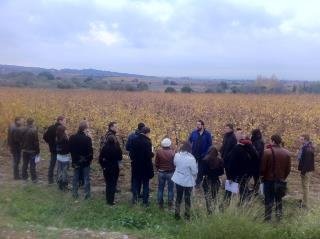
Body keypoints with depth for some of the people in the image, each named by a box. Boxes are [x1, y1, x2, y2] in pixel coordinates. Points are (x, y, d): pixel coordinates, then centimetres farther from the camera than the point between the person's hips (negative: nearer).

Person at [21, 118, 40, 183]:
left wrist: (22, 148, 17)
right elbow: (36, 142, -17)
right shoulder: (34, 130, -17)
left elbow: (22, 140, 9)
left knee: (25, 164, 16)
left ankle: (24, 176, 25)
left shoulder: (24, 130, 2)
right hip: (32, 150, -6)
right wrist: (37, 150, -9)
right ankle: (34, 178, 3)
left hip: (25, 150, 6)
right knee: (32, 165, -1)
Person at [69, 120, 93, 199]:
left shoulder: (72, 138, -4)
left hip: (76, 161, 4)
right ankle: (87, 194, 12)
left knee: (75, 178, 15)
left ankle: (74, 193, 21)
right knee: (86, 178, 7)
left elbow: (70, 149, 4)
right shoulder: (87, 138, -20)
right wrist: (90, 159, 1)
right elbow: (90, 150, -15)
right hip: (85, 161, -4)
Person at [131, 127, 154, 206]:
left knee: (136, 182, 17)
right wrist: (152, 154, -2)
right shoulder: (147, 142, -20)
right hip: (145, 166, -4)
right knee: (145, 183, 8)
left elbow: (132, 152, 5)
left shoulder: (135, 141, -2)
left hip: (136, 165, 5)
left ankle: (134, 198, 21)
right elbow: (149, 155, -22)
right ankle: (145, 201, 14)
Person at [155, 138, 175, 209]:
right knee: (170, 189, 13)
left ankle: (160, 204, 23)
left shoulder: (159, 151, -13)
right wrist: (173, 170, 9)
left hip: (161, 172, 1)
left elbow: (156, 163, -5)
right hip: (170, 173, -1)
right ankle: (170, 204, 21)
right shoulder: (172, 152, -19)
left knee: (160, 189, 16)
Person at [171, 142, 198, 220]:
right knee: (187, 198, 16)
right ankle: (187, 215, 29)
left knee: (178, 197, 19)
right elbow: (194, 172, -18)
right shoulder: (191, 158, -26)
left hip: (178, 180, 4)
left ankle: (177, 214, 28)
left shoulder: (177, 155, -10)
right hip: (188, 182, -4)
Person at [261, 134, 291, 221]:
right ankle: (279, 216, 23)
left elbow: (263, 167, -12)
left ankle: (267, 218, 9)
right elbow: (288, 168, 4)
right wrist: (283, 177, 17)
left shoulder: (267, 152, -16)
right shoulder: (286, 153, -2)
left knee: (268, 199, 4)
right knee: (279, 199, 18)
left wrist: (262, 176, 6)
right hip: (281, 180, 4)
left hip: (269, 179, -4)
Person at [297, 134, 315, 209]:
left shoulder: (307, 149, -23)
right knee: (305, 186, 20)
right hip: (307, 169, 10)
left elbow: (307, 162, -26)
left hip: (306, 170, -10)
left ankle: (305, 204, 5)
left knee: (305, 186, -3)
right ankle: (304, 200, 33)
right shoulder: (306, 147, 10)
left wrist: (303, 171, -22)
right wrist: (302, 170, 18)